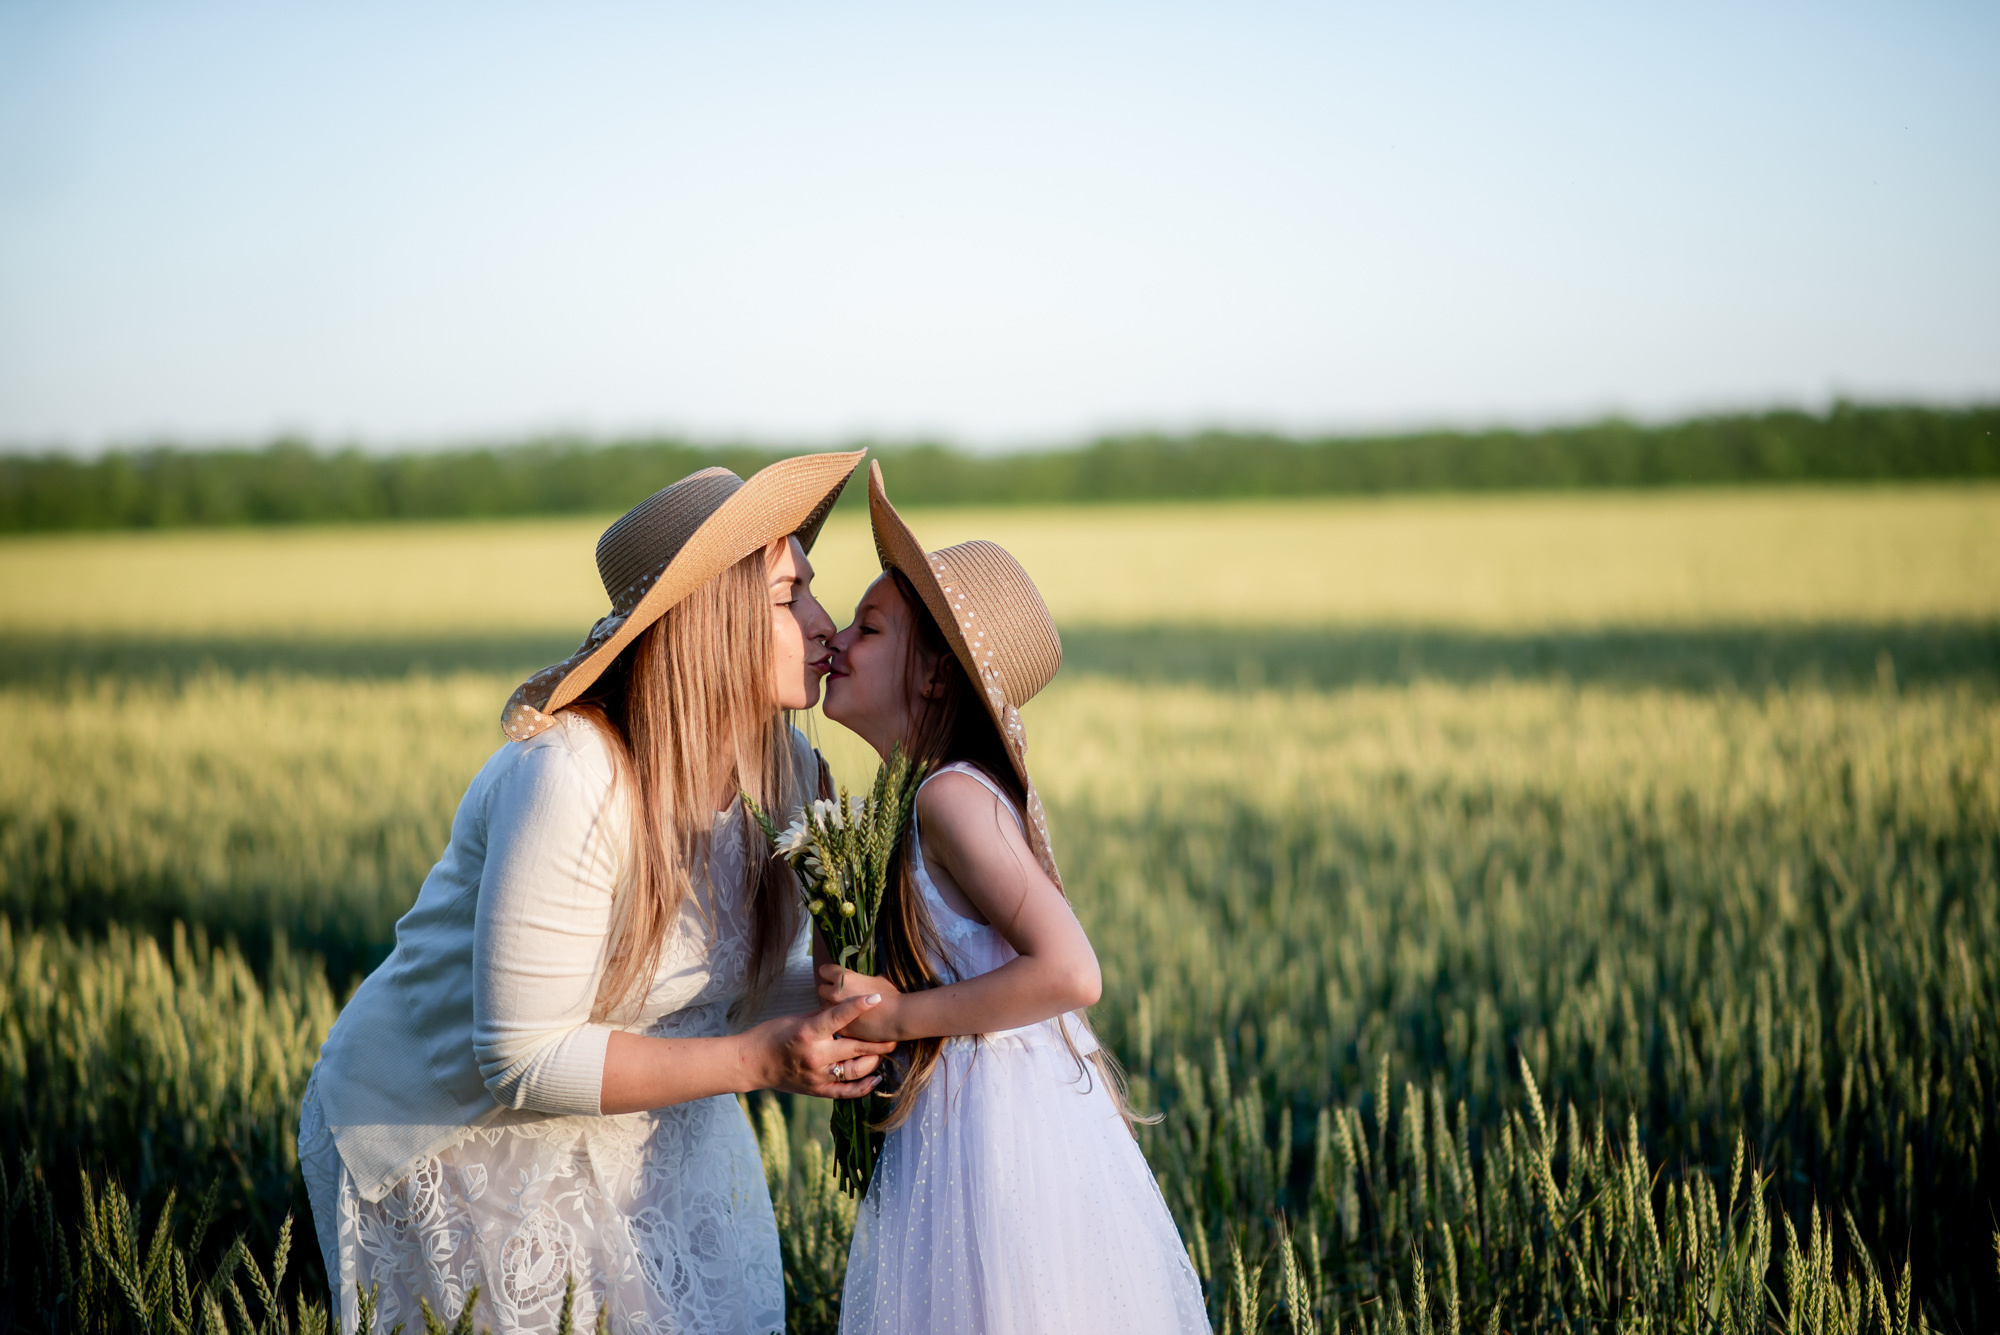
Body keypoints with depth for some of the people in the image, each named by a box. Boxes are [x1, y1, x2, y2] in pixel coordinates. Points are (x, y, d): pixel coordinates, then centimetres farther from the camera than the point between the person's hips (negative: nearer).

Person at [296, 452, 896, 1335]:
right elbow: (523, 1060, -29)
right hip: (457, 1138, -7)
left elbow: (746, 984, 3)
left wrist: (847, 990, -18)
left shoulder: (783, 771, -7)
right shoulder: (569, 784, -31)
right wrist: (758, 1060, -32)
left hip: (642, 1129, 7)